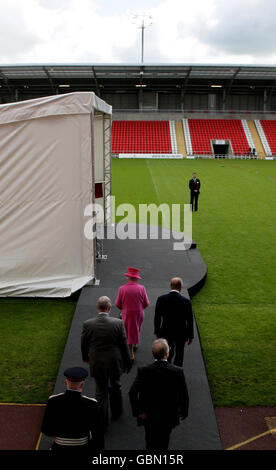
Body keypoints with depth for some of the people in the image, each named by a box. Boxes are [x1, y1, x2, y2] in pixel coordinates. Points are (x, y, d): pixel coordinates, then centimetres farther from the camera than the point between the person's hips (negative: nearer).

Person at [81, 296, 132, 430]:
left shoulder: (87, 324, -15)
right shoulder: (118, 323, -18)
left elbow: (84, 345, 0)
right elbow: (124, 345, -9)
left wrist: (85, 358, 19)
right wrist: (128, 363, 4)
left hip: (97, 364, 0)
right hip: (115, 363, 0)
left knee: (100, 392, 15)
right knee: (115, 387, 25)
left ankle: (102, 422, 24)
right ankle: (116, 412, 45)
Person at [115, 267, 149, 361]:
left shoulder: (122, 289, -13)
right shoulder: (141, 288, -12)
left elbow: (117, 304, -5)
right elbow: (146, 303, -6)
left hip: (127, 314, -1)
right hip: (139, 313, 2)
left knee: (129, 332, 9)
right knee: (136, 329, 26)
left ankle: (131, 354, 10)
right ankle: (135, 344, 45)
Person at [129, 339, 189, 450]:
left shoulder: (143, 371, -21)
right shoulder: (178, 372, -21)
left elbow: (132, 393, -24)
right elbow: (184, 395, -12)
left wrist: (138, 411, -11)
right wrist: (183, 412, 4)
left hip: (149, 416, 0)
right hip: (169, 416, 1)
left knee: (151, 443, 25)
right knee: (164, 443, 26)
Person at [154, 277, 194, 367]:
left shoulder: (161, 299, -12)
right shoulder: (186, 301, -16)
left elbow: (157, 318, -5)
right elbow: (190, 320, -9)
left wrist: (157, 332, 8)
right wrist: (190, 336, 3)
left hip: (166, 333, 2)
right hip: (181, 334, -2)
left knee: (168, 354, 24)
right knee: (179, 355, 16)